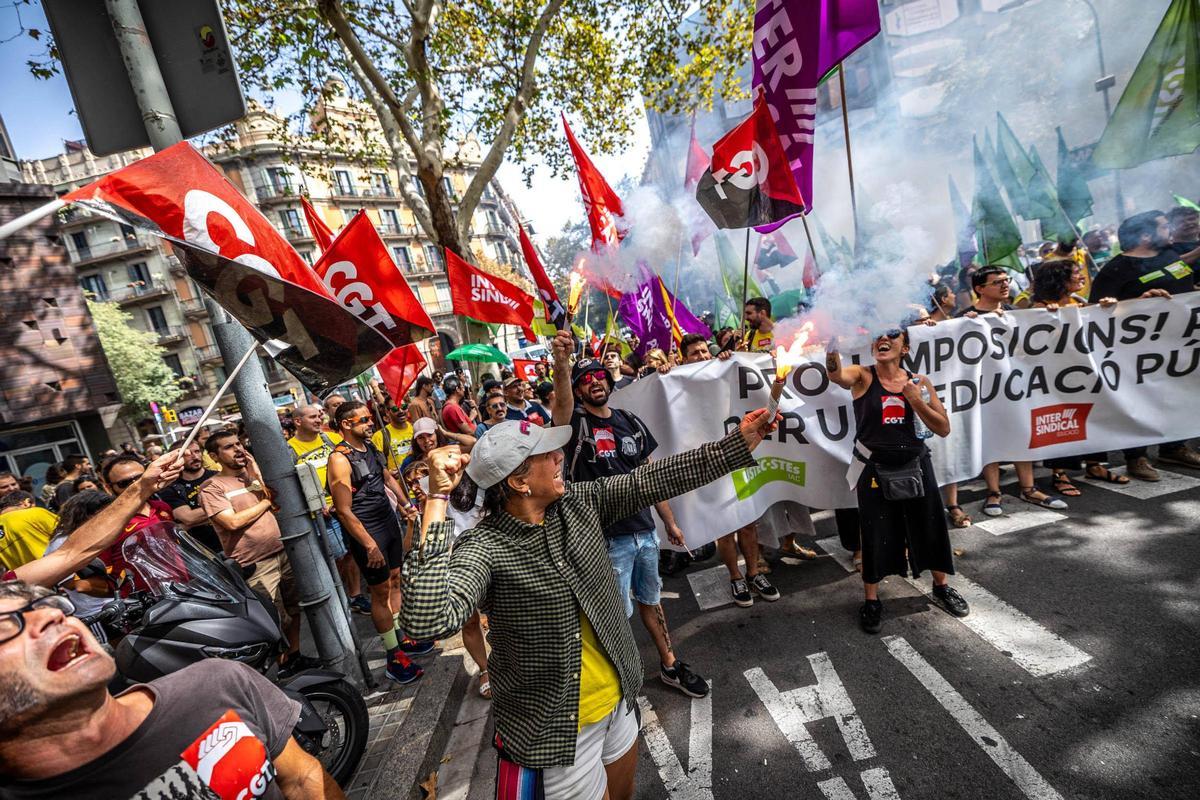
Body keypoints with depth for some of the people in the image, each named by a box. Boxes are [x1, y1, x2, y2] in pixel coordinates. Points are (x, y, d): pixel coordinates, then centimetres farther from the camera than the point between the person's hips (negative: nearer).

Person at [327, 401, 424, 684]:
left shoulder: (371, 447, 4)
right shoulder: (340, 459, -20)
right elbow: (344, 511, -21)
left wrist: (406, 504, 16)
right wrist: (370, 546, -21)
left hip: (389, 521, 7)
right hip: (366, 532, -7)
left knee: (395, 580, 15)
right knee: (381, 592, 3)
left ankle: (402, 637, 31)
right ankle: (394, 658, 16)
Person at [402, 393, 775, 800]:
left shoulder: (579, 503, -9)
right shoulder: (485, 547, -27)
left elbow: (655, 480, -10)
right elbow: (426, 619, -42)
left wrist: (741, 441, -12)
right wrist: (437, 496, -44)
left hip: (615, 699, 6)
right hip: (556, 723, -6)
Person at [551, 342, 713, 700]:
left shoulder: (630, 421, 5)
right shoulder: (576, 422, -10)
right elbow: (562, 403, -36)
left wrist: (670, 522, 14)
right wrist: (561, 365, -56)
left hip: (645, 530, 5)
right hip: (607, 537, -5)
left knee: (651, 600, 23)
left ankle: (670, 665, 42)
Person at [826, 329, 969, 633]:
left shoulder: (919, 382, 1)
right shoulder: (862, 377, -7)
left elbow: (944, 429, -1)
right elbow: (835, 374, -31)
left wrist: (915, 400, -15)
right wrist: (832, 341, -50)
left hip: (915, 464, 3)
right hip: (875, 468, -3)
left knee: (931, 526, 17)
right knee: (875, 534, 5)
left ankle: (941, 587, 44)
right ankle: (871, 600, 25)